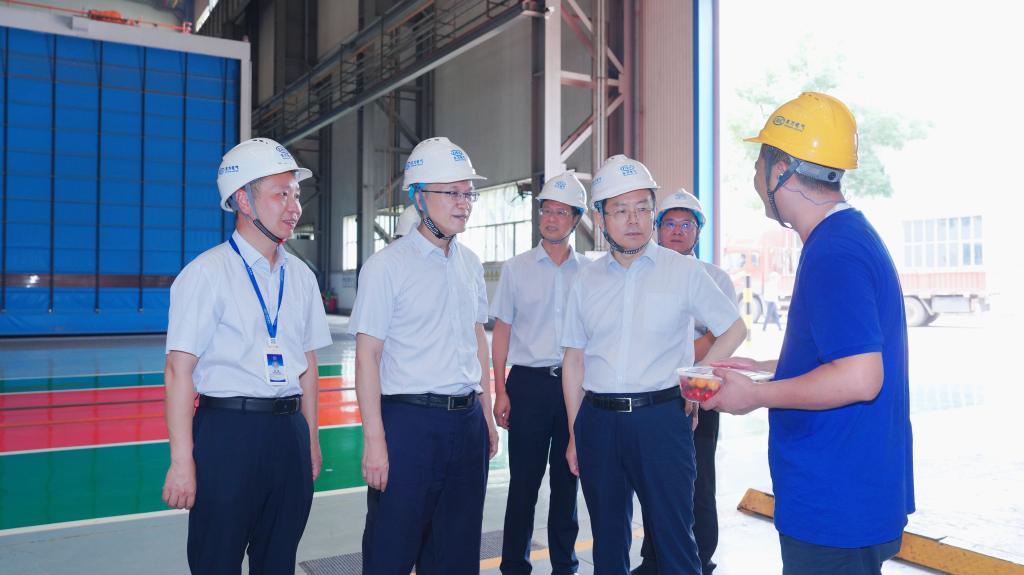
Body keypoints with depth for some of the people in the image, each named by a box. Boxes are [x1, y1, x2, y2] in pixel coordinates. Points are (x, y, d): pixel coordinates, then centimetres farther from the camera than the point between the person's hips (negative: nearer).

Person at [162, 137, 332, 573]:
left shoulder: (300, 276, 8)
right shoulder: (206, 273, -8)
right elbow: (179, 370, -12)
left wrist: (310, 438, 13)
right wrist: (182, 459, -14)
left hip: (289, 433, 5)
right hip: (227, 432, -5)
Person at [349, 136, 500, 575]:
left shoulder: (470, 264, 10)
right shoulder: (386, 266, -8)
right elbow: (367, 356, -11)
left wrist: (486, 416, 14)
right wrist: (374, 439, -15)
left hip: (468, 421, 6)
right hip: (409, 420, -6)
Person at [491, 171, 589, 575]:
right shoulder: (516, 269, 3)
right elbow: (502, 330, 3)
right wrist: (500, 391, -3)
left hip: (575, 383, 2)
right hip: (529, 381, -1)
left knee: (567, 480, 11)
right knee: (524, 480, 4)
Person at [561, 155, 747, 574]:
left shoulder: (684, 271, -1)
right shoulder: (587, 280, 7)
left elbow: (733, 330, 6)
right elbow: (574, 360, 10)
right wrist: (574, 435, 9)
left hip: (661, 418, -3)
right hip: (597, 421, 3)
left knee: (673, 535, 3)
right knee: (607, 536, 15)